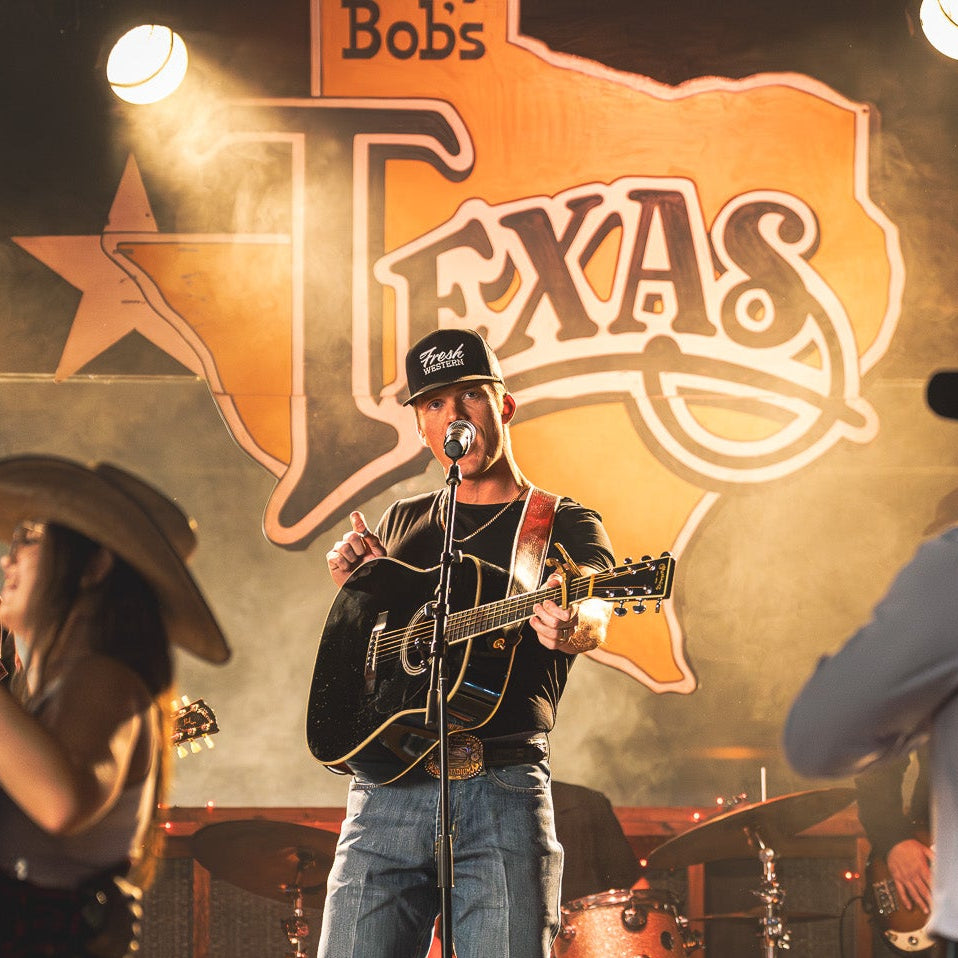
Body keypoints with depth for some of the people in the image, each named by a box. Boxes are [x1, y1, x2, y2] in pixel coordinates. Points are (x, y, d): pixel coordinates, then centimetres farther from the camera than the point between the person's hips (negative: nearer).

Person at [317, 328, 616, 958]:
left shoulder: (566, 525, 8)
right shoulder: (403, 522, 23)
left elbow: (595, 620, -14)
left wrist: (570, 626, -39)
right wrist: (357, 585, 6)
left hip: (503, 791, -4)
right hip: (387, 785, 4)